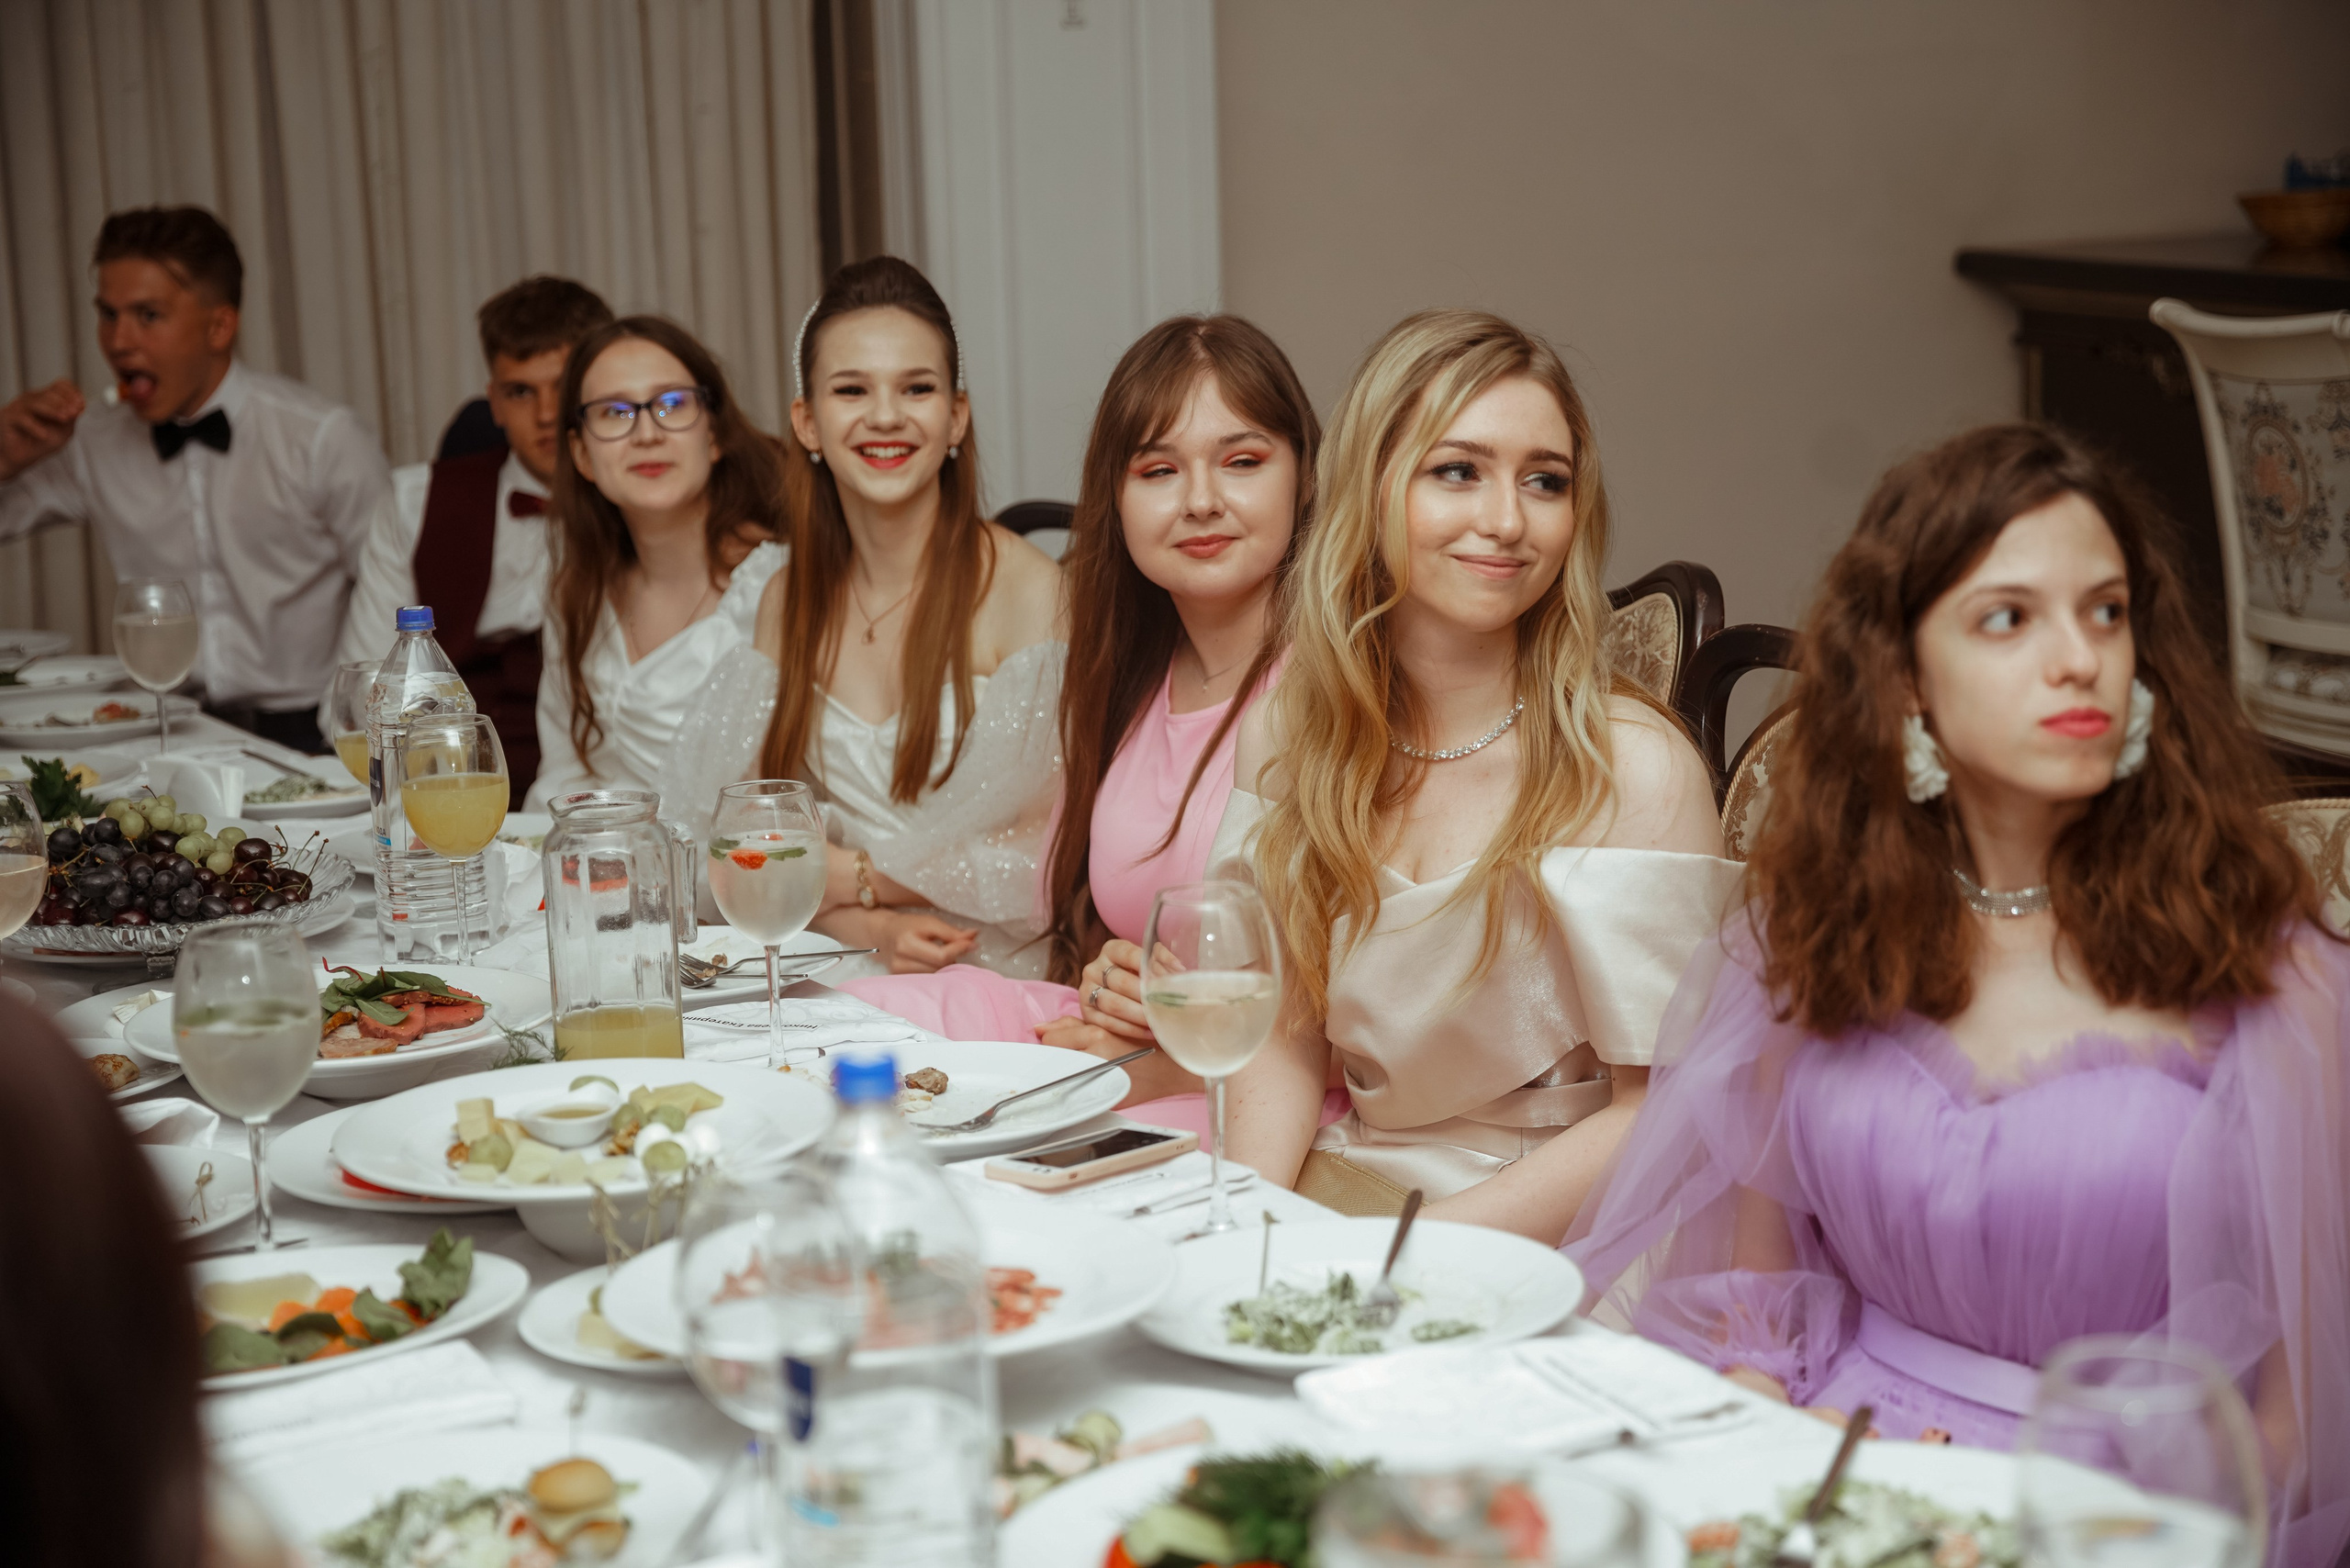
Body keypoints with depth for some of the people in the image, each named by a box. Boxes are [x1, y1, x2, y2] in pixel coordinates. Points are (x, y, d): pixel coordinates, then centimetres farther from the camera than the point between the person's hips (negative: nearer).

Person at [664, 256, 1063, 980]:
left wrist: (854, 878, -3)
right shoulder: (788, 600, 10)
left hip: (998, 981, -4)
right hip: (842, 975, 5)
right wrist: (873, 929, -9)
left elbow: (1063, 859, -9)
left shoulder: (1025, 587, -8)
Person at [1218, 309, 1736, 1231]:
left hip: (1548, 1221, -4)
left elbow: (1659, 1116, -11)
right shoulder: (1285, 722, 1)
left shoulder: (1633, 766, -14)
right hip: (1343, 1179, 4)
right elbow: (1288, 1028, 7)